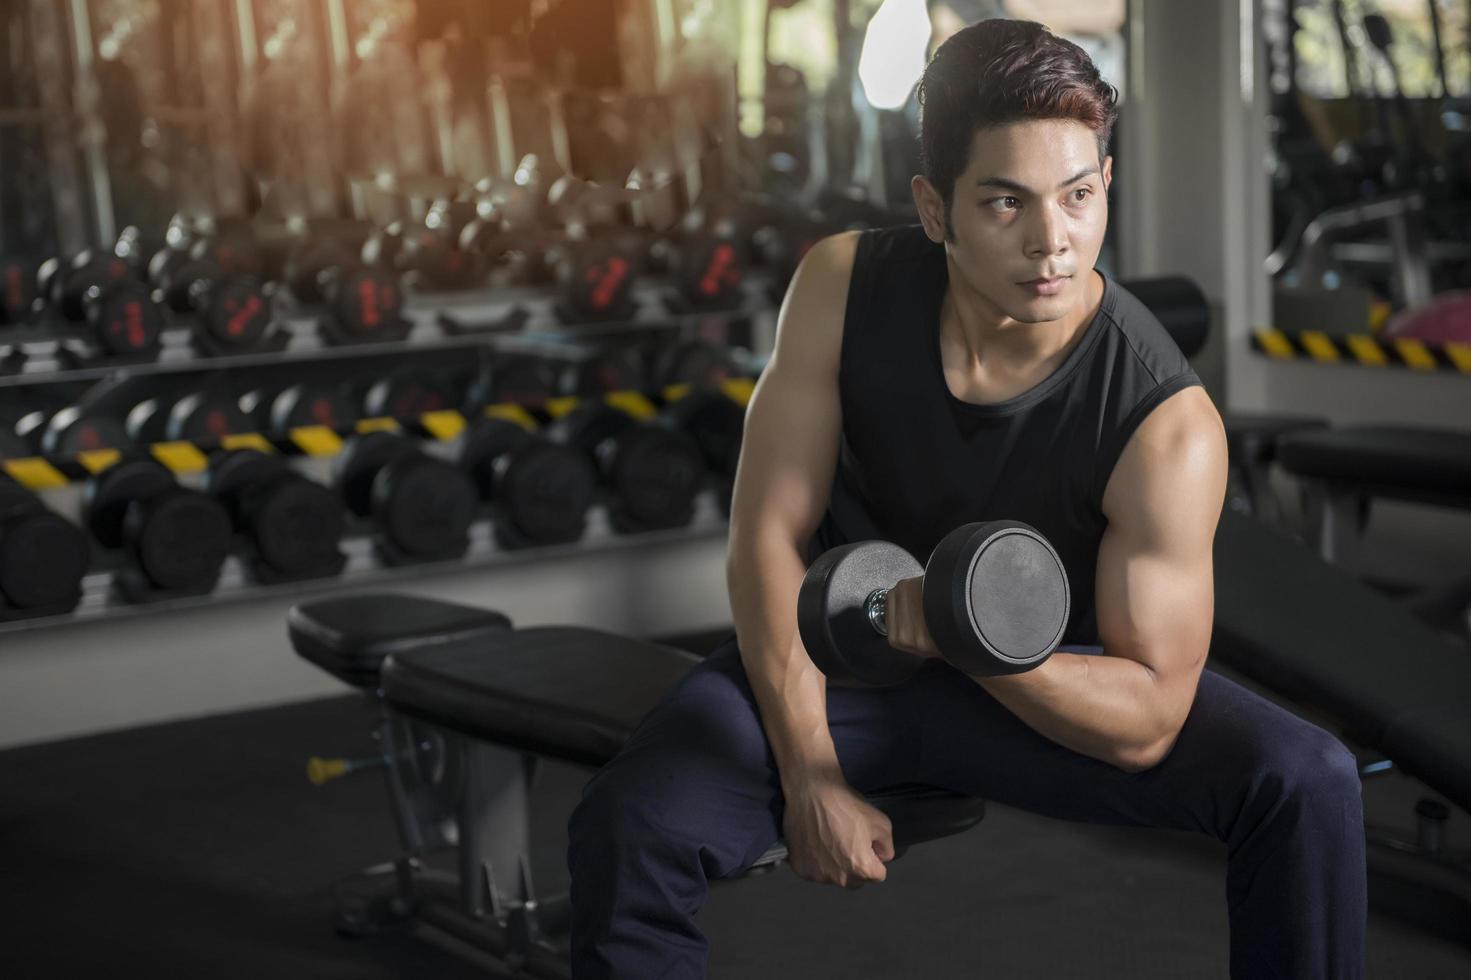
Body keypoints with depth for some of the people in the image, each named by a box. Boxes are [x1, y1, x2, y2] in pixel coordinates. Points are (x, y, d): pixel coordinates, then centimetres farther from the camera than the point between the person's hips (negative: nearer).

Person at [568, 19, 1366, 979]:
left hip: (1044, 685, 0)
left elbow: (1147, 720, -20)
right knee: (623, 828, -26)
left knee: (1308, 783, -21)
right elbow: (770, 535, -13)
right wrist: (811, 781, -19)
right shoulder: (845, 287, -17)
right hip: (827, 654, 1)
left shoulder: (1169, 423, -24)